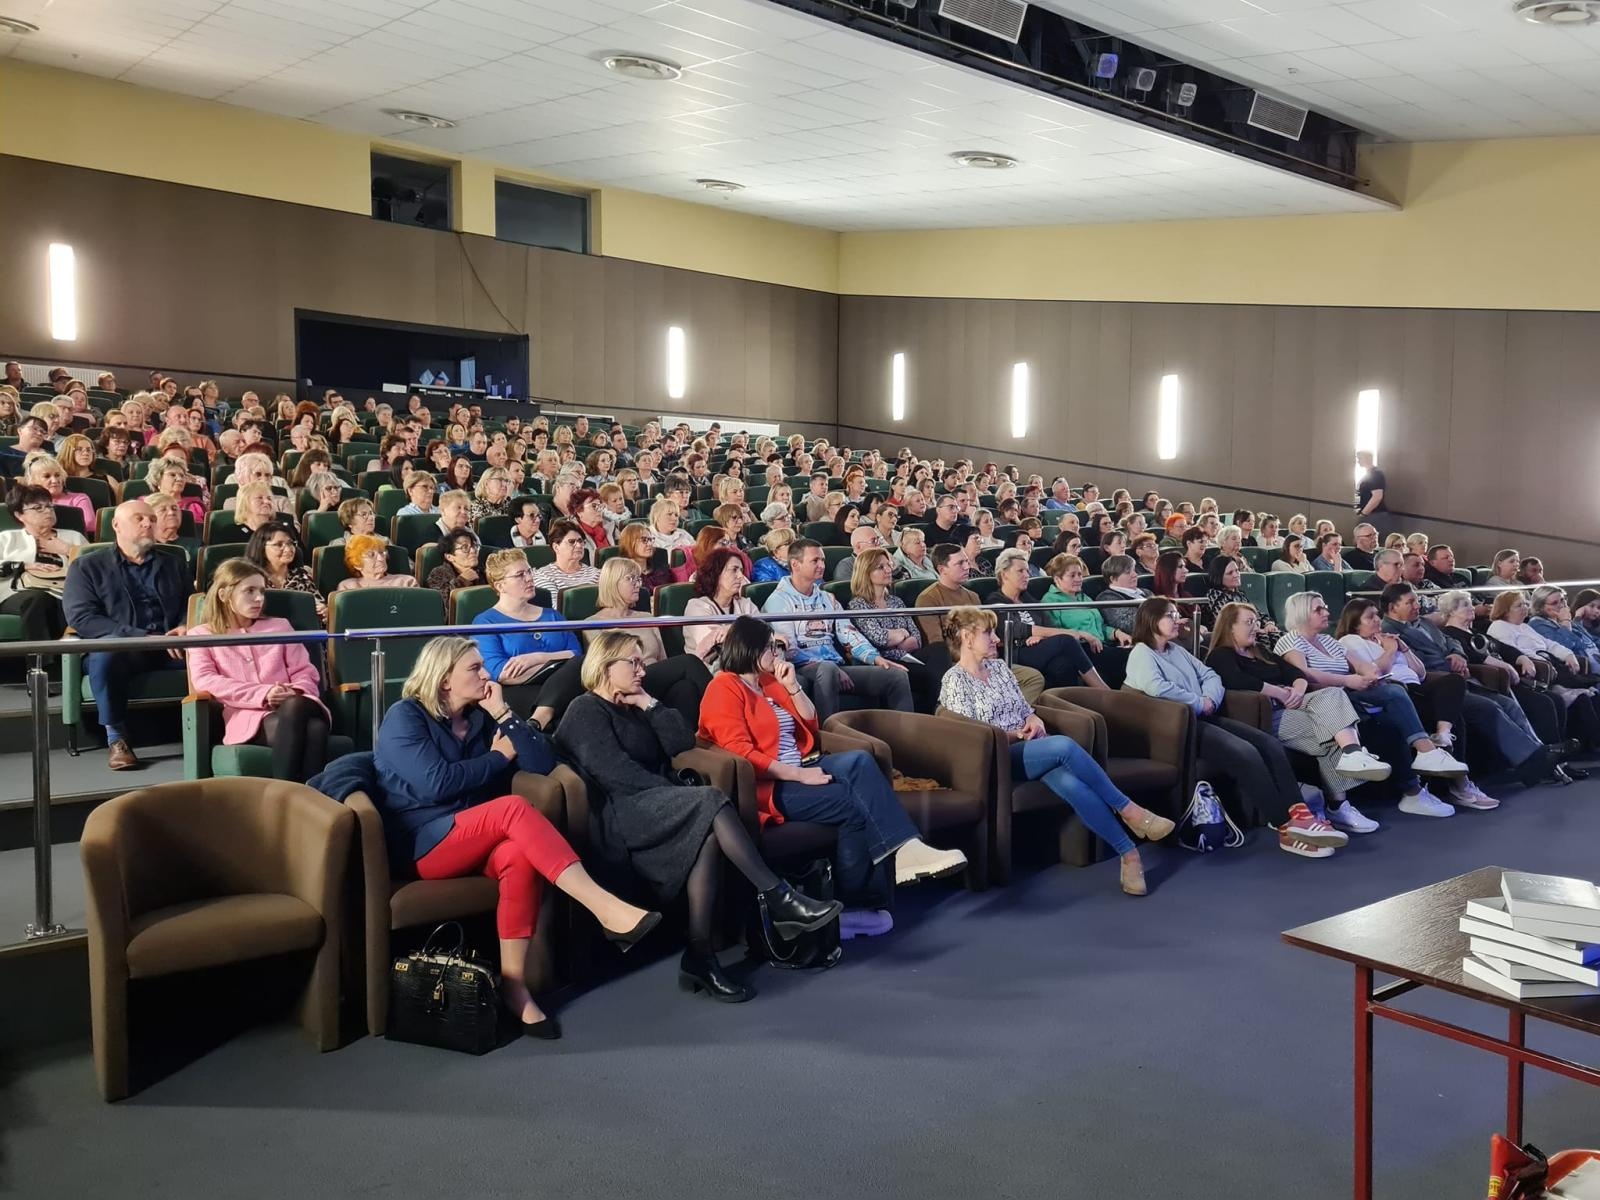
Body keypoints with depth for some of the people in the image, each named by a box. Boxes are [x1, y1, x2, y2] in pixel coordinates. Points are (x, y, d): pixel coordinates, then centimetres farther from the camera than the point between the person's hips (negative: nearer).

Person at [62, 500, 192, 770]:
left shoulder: (175, 564, 24)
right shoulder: (87, 566, 12)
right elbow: (81, 618, -3)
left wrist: (185, 629, -12)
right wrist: (142, 637, -16)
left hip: (170, 650, 2)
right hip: (118, 650, -2)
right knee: (107, 647, -38)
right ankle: (116, 738, -25)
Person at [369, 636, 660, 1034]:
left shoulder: (481, 718, 14)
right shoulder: (404, 717, -3)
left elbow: (543, 764, 3)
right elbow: (434, 784, -18)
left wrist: (503, 714, -3)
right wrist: (498, 757, -6)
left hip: (474, 843, 5)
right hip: (419, 844, -5)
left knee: (518, 854, -32)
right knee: (514, 808, -31)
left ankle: (514, 983, -31)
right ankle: (606, 909, -41)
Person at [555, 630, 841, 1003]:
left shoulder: (632, 707, 26)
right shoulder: (585, 711, 3)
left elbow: (682, 744, 13)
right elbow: (614, 772, -12)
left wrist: (650, 705, 7)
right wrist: (674, 793, -16)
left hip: (657, 809, 7)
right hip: (616, 817, -7)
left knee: (708, 831, -28)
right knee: (711, 801, -30)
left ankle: (701, 955, -32)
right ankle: (779, 899, -30)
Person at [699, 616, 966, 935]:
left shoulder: (769, 681, 19)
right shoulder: (724, 689, -7)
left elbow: (810, 726, 22)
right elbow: (740, 753, -19)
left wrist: (792, 686, 7)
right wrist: (798, 775, -22)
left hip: (799, 769, 8)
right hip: (767, 785, -8)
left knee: (859, 761, -21)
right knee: (850, 803, -26)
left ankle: (904, 849, -33)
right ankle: (859, 903, -24)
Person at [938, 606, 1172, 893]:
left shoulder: (999, 667, 18)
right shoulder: (954, 681, -3)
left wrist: (1035, 720, -1)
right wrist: (1016, 734, -10)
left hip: (1032, 749, 6)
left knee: (1071, 784, -31)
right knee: (1064, 745, -35)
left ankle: (1128, 853, -30)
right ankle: (1128, 810, -24)